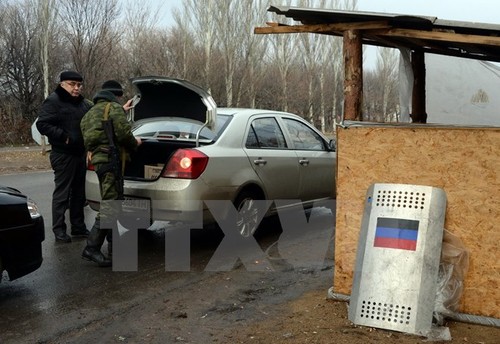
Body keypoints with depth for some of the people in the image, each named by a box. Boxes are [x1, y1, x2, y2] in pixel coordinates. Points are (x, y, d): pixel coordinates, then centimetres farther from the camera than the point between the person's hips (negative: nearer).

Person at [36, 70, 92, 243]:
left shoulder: (85, 104, 13)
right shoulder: (53, 101, -9)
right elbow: (42, 124, -16)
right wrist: (64, 136, -20)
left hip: (81, 154, 7)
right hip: (63, 155, -7)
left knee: (79, 192, 13)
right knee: (62, 193, -2)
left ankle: (78, 226, 22)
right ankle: (59, 229, 6)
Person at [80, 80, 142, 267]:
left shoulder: (92, 111, 23)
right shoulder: (114, 108, -5)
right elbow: (123, 133, -15)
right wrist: (134, 143, 4)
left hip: (98, 159, 10)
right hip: (110, 159, -10)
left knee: (110, 204, 18)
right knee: (110, 206, -13)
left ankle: (114, 246, 27)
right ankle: (92, 247, -17)